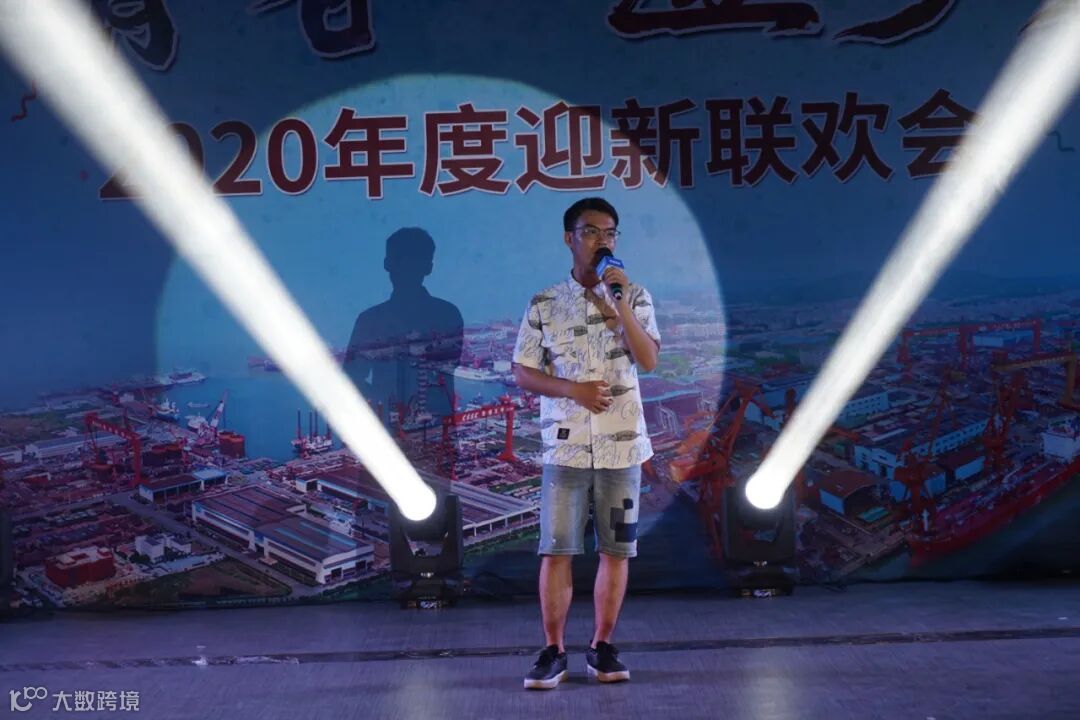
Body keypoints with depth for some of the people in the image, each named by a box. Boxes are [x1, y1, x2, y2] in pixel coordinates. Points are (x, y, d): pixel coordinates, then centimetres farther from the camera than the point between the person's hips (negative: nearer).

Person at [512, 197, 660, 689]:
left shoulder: (635, 297, 5)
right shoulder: (544, 305, 4)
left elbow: (649, 361, -7)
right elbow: (522, 373, 3)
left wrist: (620, 306, -16)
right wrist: (575, 389, -12)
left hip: (621, 444, 1)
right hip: (565, 445, -1)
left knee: (617, 550, 5)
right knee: (556, 550, -3)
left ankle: (602, 648, 17)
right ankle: (553, 652, 7)